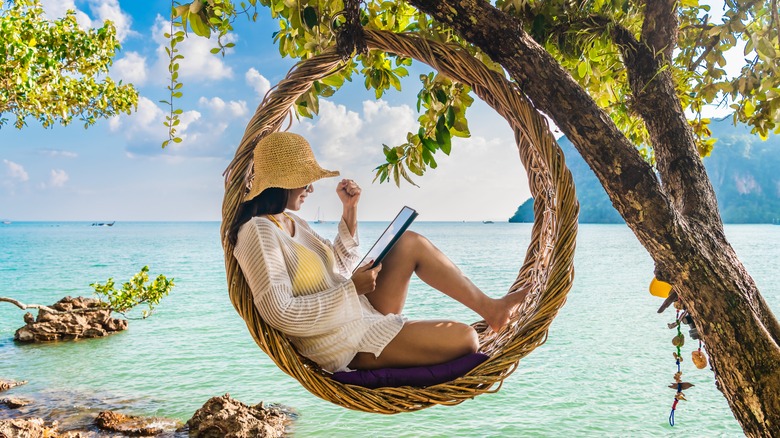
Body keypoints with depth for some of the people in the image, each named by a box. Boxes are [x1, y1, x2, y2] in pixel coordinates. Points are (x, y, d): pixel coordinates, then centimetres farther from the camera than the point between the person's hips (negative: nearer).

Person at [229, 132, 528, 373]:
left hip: (363, 311, 10)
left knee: (411, 242, 2)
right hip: (345, 343, -10)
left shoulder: (291, 222, 10)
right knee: (463, 338, -17)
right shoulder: (258, 232, -19)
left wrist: (349, 210, 7)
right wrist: (351, 289, -20)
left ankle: (488, 306, 4)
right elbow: (280, 314, -26)